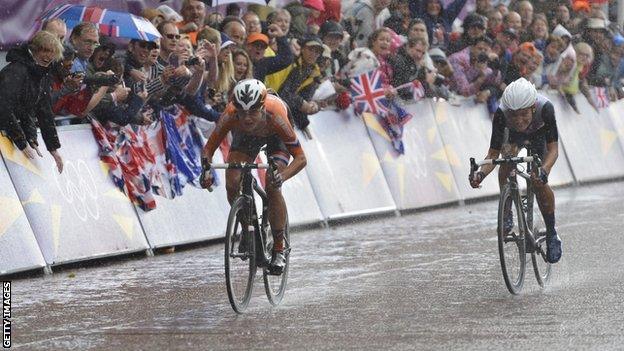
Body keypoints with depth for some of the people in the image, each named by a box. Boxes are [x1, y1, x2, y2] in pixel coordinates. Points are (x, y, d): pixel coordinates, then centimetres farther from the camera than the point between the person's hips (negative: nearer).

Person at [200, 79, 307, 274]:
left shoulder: (275, 117, -43)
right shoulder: (230, 116, -38)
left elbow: (301, 158, -38)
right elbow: (208, 149, -28)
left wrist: (282, 176, -56)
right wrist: (206, 170, -49)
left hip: (275, 135, -2)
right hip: (245, 136, 2)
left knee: (272, 187, -23)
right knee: (232, 184, -19)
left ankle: (279, 249, -8)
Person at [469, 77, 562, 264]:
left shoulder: (545, 108, -42)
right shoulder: (501, 113, -38)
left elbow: (553, 148, -41)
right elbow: (493, 153, -34)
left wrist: (543, 172, -60)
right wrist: (481, 174, -53)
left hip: (540, 135, -2)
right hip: (514, 136, 2)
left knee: (539, 183, -16)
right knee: (506, 163, -27)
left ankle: (552, 234, 1)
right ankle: (507, 213, -8)